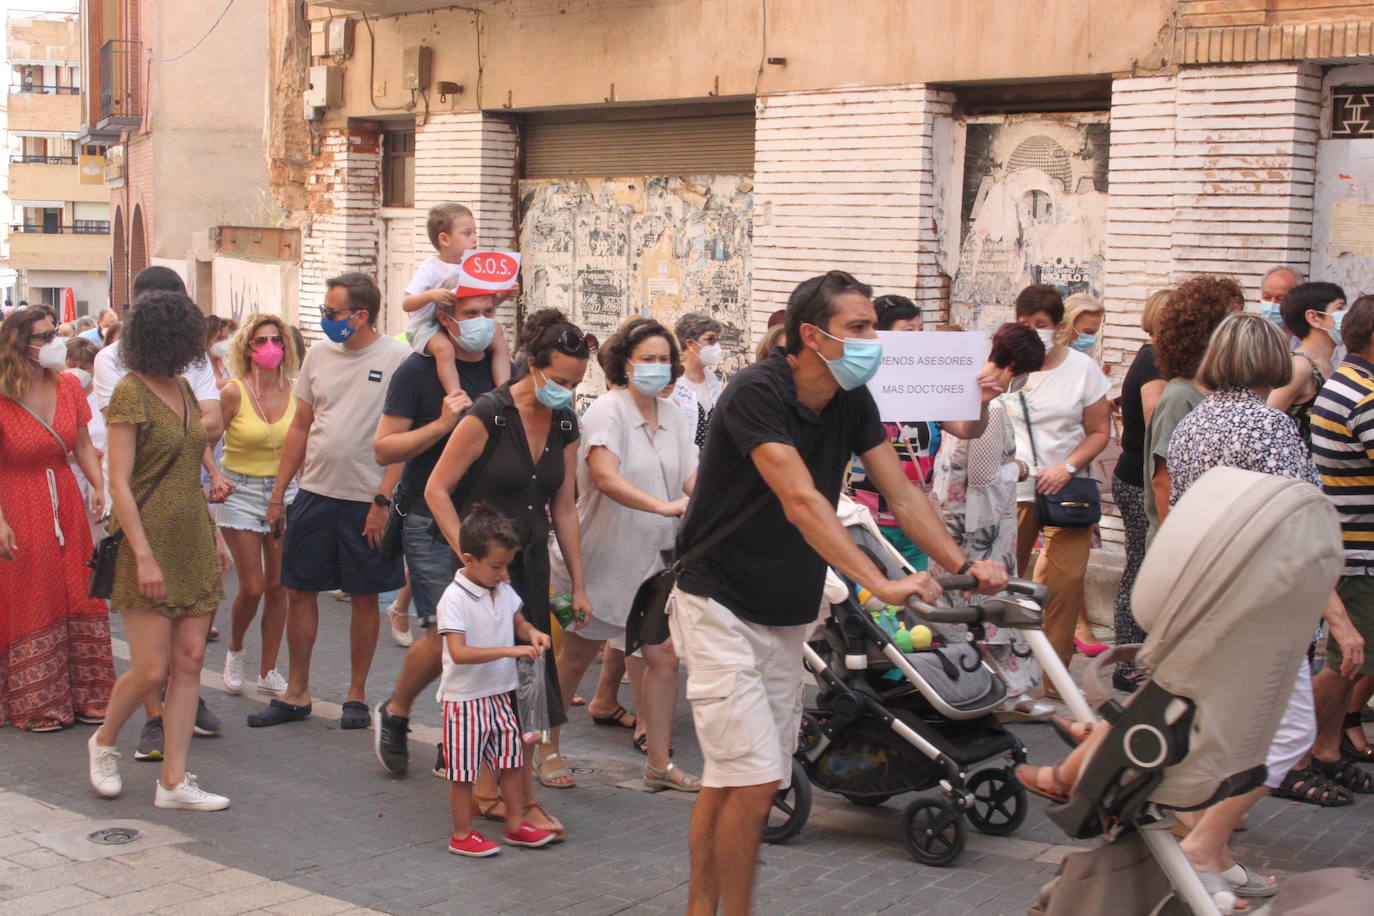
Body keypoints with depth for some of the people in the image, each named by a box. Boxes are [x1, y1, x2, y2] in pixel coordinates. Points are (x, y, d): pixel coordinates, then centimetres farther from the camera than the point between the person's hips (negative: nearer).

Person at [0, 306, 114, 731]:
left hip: (66, 504, 5)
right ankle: (36, 706, 15)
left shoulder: (68, 386, 1)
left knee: (78, 597, 6)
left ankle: (82, 696, 17)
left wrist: (98, 485, -5)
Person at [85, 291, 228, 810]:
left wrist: (212, 534, 17)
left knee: (190, 662, 3)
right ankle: (104, 742, 24)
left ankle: (173, 781, 8)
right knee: (152, 671, -5)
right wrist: (144, 556, -21)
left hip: (193, 547, 7)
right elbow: (119, 483, -15)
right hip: (150, 545, -7)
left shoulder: (182, 388, 12)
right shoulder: (130, 393, -11)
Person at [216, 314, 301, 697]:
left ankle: (268, 670, 17)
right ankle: (234, 650, 25)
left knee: (278, 586, 4)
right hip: (240, 493, -3)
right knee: (252, 587, -4)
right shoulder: (233, 393, -10)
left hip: (285, 491, 3)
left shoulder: (295, 392, -1)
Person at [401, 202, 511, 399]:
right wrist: (431, 295, -37)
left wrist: (503, 294, -8)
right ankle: (455, 395, -37)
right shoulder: (430, 269, -13)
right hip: (427, 326, -6)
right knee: (443, 347, -37)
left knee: (500, 343, -4)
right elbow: (407, 304, -19)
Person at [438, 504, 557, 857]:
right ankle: (462, 835, 17)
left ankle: (516, 824, 27)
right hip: (465, 698, -7)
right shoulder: (455, 598, -20)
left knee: (512, 760, 14)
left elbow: (517, 621, 21)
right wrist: (509, 651, -32)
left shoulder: (503, 591, 3)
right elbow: (459, 652, -28)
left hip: (499, 695, 7)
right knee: (463, 769, 5)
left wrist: (531, 633, -3)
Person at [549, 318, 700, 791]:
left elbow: (692, 475, -3)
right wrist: (665, 507, -37)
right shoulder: (608, 410, -12)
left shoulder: (674, 419, 8)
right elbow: (604, 476, -28)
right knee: (577, 656, 7)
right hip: (604, 557, -6)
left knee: (663, 658, 2)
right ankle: (547, 747, 25)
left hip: (653, 559, 6)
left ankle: (658, 765, 12)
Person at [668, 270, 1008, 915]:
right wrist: (881, 584, -38)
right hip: (721, 607, -7)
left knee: (729, 778, 13)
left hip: (787, 614, 7)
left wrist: (962, 564, -15)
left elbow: (901, 493, -1)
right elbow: (802, 502, -31)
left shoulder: (852, 402, 2)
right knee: (756, 780, -11)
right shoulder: (756, 393, -21)